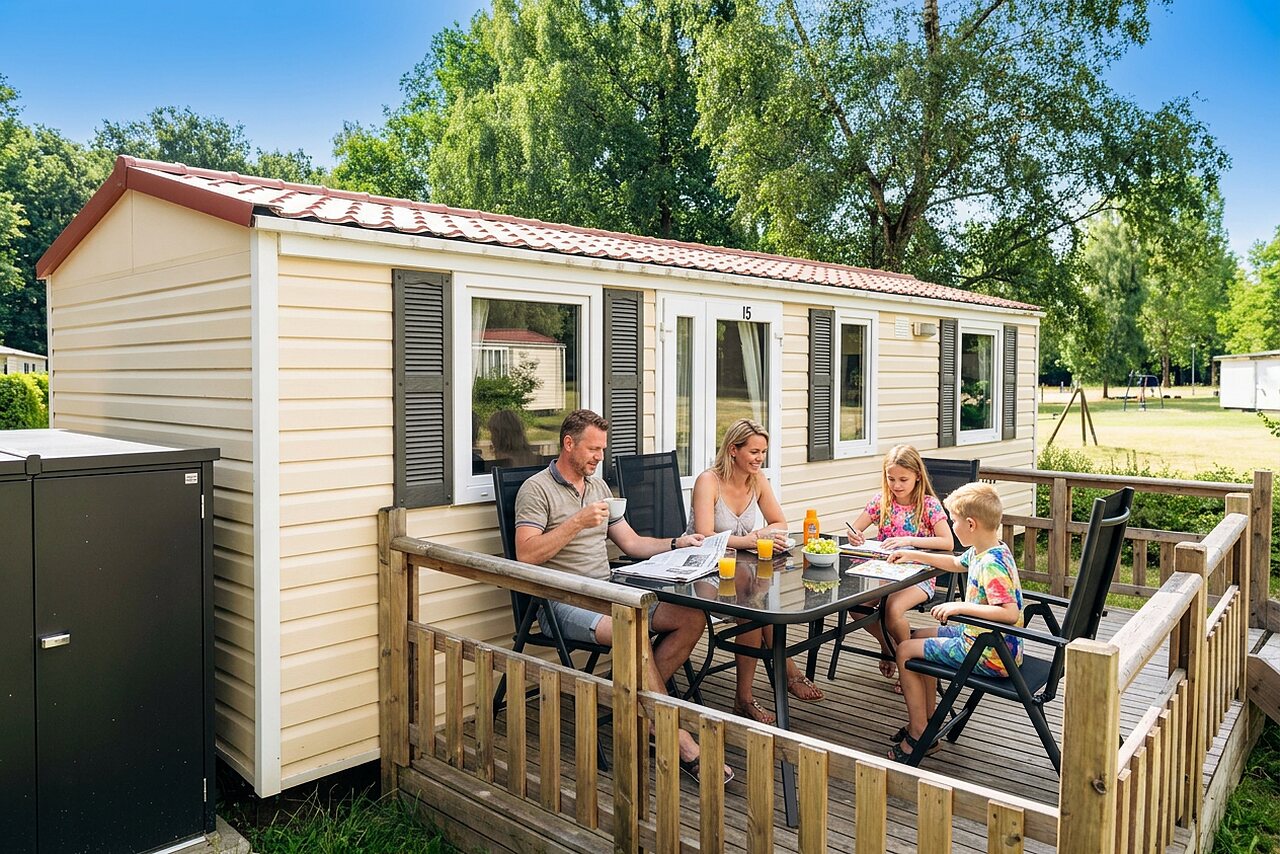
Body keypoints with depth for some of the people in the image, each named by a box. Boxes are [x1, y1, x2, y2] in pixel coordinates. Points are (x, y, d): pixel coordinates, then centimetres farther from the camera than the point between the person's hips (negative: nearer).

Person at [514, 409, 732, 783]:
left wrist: (676, 544, 5)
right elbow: (526, 554, -17)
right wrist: (578, 522, -19)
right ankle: (681, 745, -27)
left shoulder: (599, 486, 19)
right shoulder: (537, 489, -4)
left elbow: (632, 543, 20)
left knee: (692, 617, -12)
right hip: (565, 601, -7)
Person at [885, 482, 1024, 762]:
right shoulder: (981, 552, 4)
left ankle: (920, 735, 7)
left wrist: (961, 606, -32)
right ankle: (928, 719, 29)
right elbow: (955, 563, 26)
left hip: (990, 656, -10)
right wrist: (913, 555, 27)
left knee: (905, 651, -3)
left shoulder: (992, 564, -27)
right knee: (920, 636, 24)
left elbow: (1010, 614, -36)